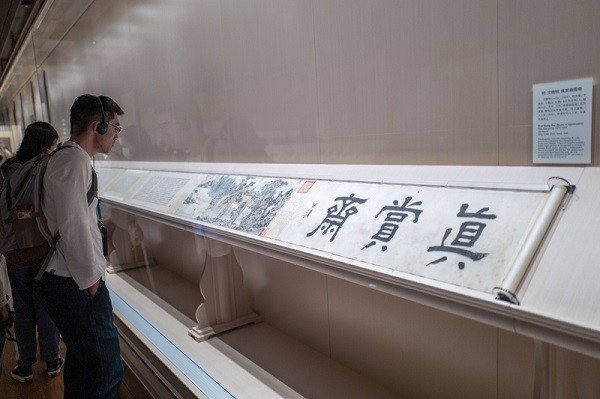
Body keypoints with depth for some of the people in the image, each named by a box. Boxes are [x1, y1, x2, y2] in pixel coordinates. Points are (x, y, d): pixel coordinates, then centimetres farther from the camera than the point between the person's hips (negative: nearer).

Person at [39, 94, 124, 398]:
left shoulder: (67, 157, 15)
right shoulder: (74, 160, -17)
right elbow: (74, 227, -23)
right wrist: (90, 280, -13)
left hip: (67, 281, 11)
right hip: (76, 286, -10)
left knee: (82, 357, 22)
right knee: (105, 370, -4)